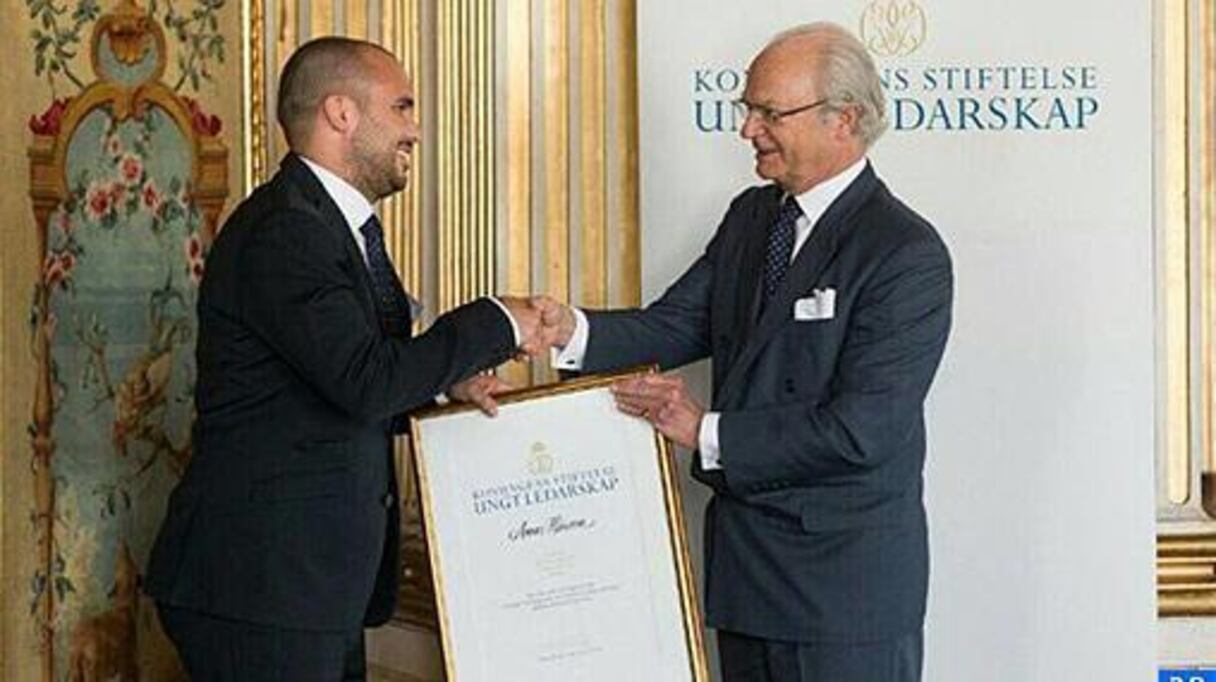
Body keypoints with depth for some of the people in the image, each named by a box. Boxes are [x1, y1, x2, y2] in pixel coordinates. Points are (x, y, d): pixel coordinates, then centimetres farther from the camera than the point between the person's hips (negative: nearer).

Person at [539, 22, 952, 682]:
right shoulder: (750, 215, 8)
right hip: (744, 557, 7)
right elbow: (676, 324, 5)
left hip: (844, 583, -7)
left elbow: (860, 429, -22)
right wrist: (572, 330, -14)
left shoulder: (909, 255, -17)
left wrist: (706, 431, -16)